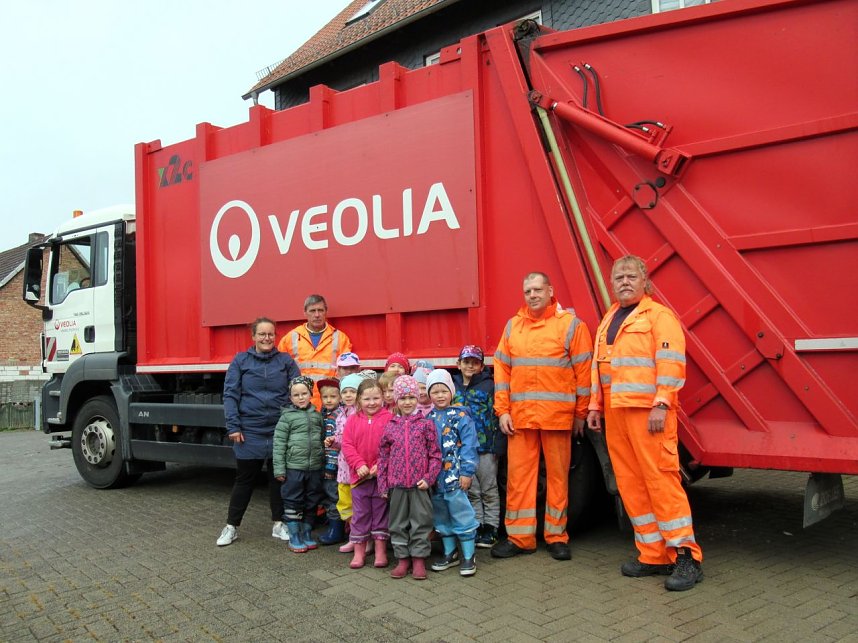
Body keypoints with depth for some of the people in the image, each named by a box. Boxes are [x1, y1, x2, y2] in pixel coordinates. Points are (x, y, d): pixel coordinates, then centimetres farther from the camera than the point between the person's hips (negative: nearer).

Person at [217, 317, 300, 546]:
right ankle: (231, 527, 22)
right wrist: (233, 427, -9)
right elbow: (230, 394, -2)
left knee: (278, 478, 10)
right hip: (249, 432, -1)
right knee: (244, 480, 9)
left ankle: (279, 525, 23)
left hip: (280, 431, 1)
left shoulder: (286, 361, 3)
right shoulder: (241, 361, 0)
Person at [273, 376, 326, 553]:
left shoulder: (317, 415, 8)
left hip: (314, 468, 4)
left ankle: (307, 535, 26)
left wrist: (324, 465, 11)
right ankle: (294, 538, 15)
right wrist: (279, 468, -10)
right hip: (294, 467, -4)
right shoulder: (287, 416, -4)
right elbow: (279, 443, -6)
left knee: (311, 503, 12)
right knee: (293, 503, 4)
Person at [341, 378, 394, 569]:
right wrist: (359, 464, -13)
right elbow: (347, 445, -2)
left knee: (381, 513, 10)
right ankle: (359, 551, 22)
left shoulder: (388, 419, -6)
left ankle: (380, 550, 22)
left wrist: (380, 465, -16)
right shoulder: (353, 420, 2)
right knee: (360, 514, 11)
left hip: (382, 476, -2)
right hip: (360, 475, 2)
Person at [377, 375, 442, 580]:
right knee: (398, 522, 11)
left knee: (421, 521, 5)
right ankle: (402, 558, 24)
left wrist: (429, 478, -10)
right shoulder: (390, 426, 5)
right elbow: (383, 457, 7)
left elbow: (435, 454, -1)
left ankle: (419, 559, 17)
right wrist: (383, 485, 4)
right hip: (397, 484, 2)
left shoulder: (426, 424, -1)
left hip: (419, 484, -2)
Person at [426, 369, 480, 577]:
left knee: (461, 514, -2)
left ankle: (469, 556, 11)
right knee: (441, 516, 14)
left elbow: (468, 446, -8)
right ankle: (450, 553, 29)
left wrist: (466, 472, -13)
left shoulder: (460, 416, -4)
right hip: (434, 476, 5)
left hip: (455, 475, -5)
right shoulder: (427, 419, 8)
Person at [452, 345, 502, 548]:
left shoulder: (489, 385, -4)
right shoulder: (453, 386, 8)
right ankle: (476, 526, 22)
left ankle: (490, 528, 15)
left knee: (489, 490, 6)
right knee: (471, 491, 12)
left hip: (486, 447, -4)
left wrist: (497, 447, -13)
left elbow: (496, 416, -8)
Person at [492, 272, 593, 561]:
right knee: (518, 475, 4)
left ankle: (556, 536, 18)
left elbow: (584, 370, 1)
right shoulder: (513, 326, 11)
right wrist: (502, 411, 3)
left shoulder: (570, 324, 1)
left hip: (557, 415, -3)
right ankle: (519, 537, 14)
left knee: (558, 476, 6)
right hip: (520, 415, 3)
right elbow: (501, 369, 10)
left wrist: (581, 413, 1)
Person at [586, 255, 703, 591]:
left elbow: (671, 362, -11)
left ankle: (685, 556, 1)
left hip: (648, 411, -7)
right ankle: (653, 555, 15)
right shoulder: (608, 321, 22)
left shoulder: (658, 315, -2)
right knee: (630, 484, 7)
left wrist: (661, 405, -19)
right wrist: (595, 406, 19)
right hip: (615, 412, 8)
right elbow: (598, 367, 24)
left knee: (661, 478, -9)